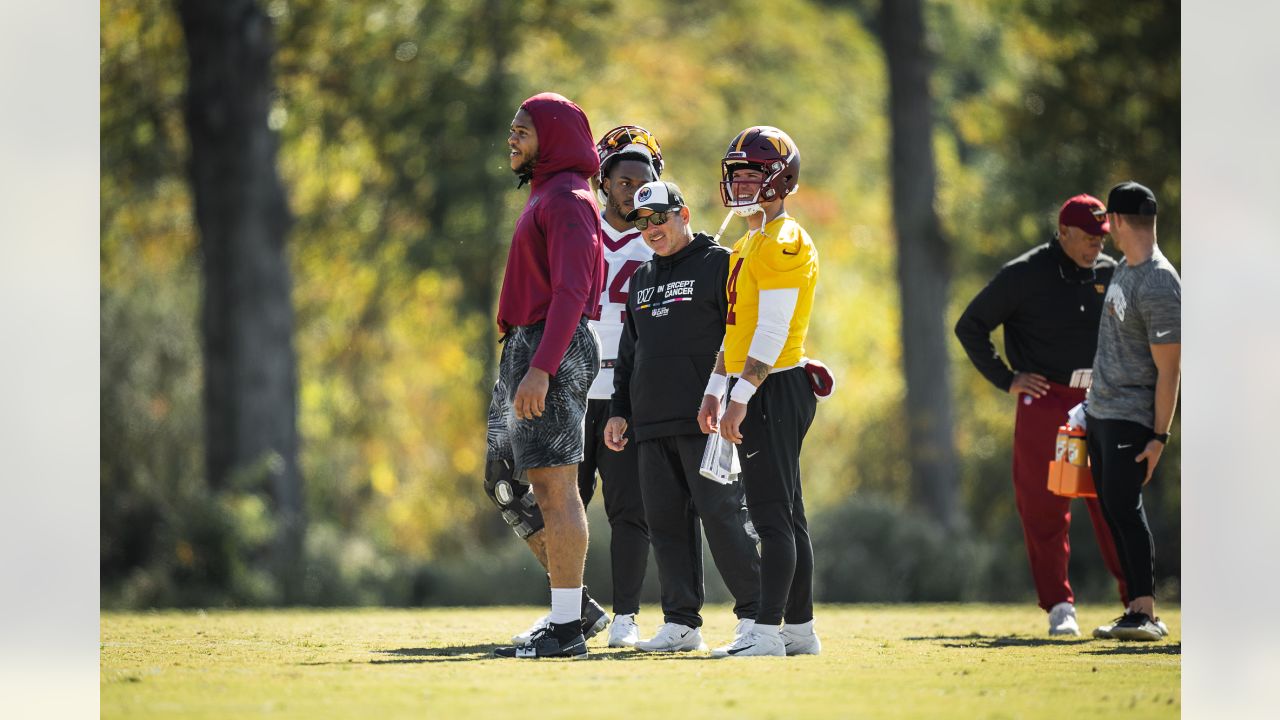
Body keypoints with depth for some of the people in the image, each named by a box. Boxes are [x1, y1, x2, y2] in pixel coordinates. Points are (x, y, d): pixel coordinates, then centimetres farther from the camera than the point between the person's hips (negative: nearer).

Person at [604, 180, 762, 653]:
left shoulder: (719, 264, -1)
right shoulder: (642, 279, 22)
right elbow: (629, 352, 27)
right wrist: (621, 411, 19)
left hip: (706, 421, -7)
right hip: (652, 426, 7)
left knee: (722, 515, -10)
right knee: (666, 520, 4)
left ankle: (755, 614, -5)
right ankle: (681, 622, 8)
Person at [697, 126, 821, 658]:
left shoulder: (784, 244, -13)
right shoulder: (747, 245, 18)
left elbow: (772, 333, -20)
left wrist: (740, 399, -22)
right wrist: (715, 390, 19)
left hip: (775, 389, -10)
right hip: (758, 391, 10)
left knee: (772, 514, -10)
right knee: (785, 514, 11)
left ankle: (767, 630, -11)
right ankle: (800, 628, 15)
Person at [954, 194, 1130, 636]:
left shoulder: (1109, 273, 9)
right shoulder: (1025, 275, -6)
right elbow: (970, 326, -1)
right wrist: (1006, 380, -5)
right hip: (1044, 402, -3)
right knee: (1043, 506, -3)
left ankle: (1136, 603, 2)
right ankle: (1058, 606, 4)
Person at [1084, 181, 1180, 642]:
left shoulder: (1160, 286, -19)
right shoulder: (1123, 270, 11)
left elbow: (1169, 369, -19)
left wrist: (1160, 436, -20)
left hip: (1131, 415, -10)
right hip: (1099, 410, 10)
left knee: (1124, 506, -16)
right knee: (1113, 510, 8)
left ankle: (1147, 613, -17)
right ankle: (1137, 611, 10)